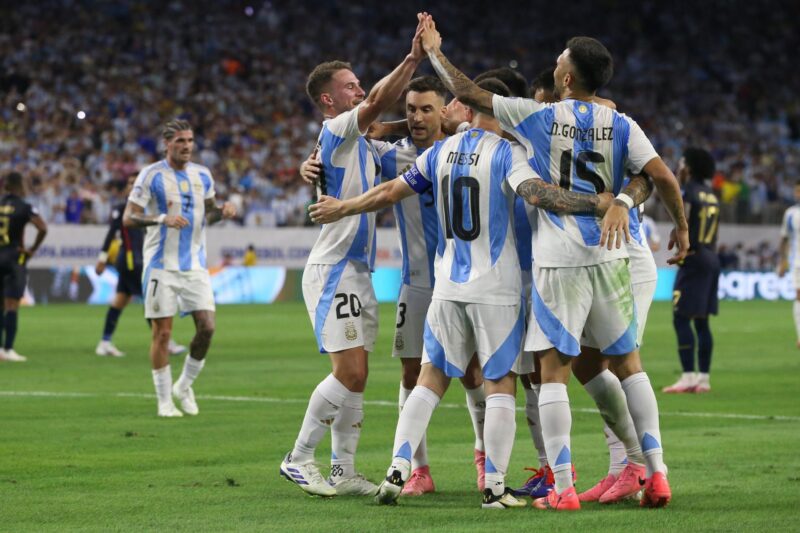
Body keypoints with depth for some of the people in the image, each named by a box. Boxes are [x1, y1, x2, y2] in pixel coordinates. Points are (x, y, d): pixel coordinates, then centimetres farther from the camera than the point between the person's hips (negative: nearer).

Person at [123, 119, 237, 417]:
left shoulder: (202, 175, 9)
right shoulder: (151, 175, -6)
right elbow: (128, 218, -8)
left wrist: (223, 211, -1)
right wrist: (162, 219, -24)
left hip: (195, 265, 4)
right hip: (161, 266, -4)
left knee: (207, 327, -5)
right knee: (162, 333, -3)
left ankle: (184, 386, 16)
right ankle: (165, 401, 7)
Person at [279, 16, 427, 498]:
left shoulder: (361, 143, 19)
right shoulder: (335, 132, -9)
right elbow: (377, 103, -22)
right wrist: (413, 59, -25)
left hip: (358, 272, 9)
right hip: (334, 271, -9)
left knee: (355, 377, 7)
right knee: (350, 373, -14)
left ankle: (343, 471, 9)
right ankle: (299, 459, -6)